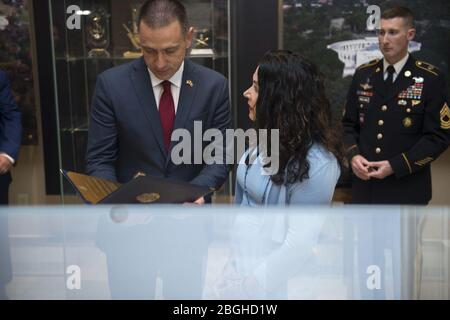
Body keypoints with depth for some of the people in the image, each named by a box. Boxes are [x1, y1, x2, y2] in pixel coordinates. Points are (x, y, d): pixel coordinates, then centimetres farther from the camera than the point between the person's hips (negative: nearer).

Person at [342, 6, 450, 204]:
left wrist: (396, 165, -18)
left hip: (406, 188, -3)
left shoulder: (431, 79, -7)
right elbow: (348, 124, 10)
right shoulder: (363, 74, 6)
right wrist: (353, 155, -9)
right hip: (365, 184, 4)